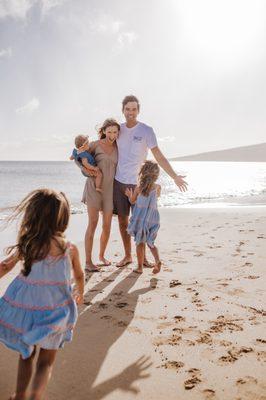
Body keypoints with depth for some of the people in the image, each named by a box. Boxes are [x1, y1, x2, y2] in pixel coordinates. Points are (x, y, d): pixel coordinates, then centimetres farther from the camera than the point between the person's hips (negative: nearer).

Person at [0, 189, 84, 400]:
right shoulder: (70, 249, -13)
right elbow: (79, 276, 5)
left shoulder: (24, 245, -14)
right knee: (46, 362, 16)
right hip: (52, 315, -2)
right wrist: (80, 293, 24)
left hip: (24, 310, 2)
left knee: (26, 355, 26)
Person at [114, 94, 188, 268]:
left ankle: (143, 256, 16)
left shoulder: (146, 130, -6)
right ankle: (127, 255, 21)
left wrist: (174, 176, -12)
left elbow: (159, 156, -6)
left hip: (137, 183, -4)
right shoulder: (119, 129, 7)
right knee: (122, 219, 8)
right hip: (118, 181, 4)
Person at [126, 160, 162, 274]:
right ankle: (157, 260, -5)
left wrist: (130, 195, 17)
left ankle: (140, 267, 16)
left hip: (140, 220, -2)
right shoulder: (157, 187, -5)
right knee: (150, 243, 17)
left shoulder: (138, 188, -11)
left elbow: (132, 201, 3)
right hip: (153, 219, 2)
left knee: (140, 243, 11)